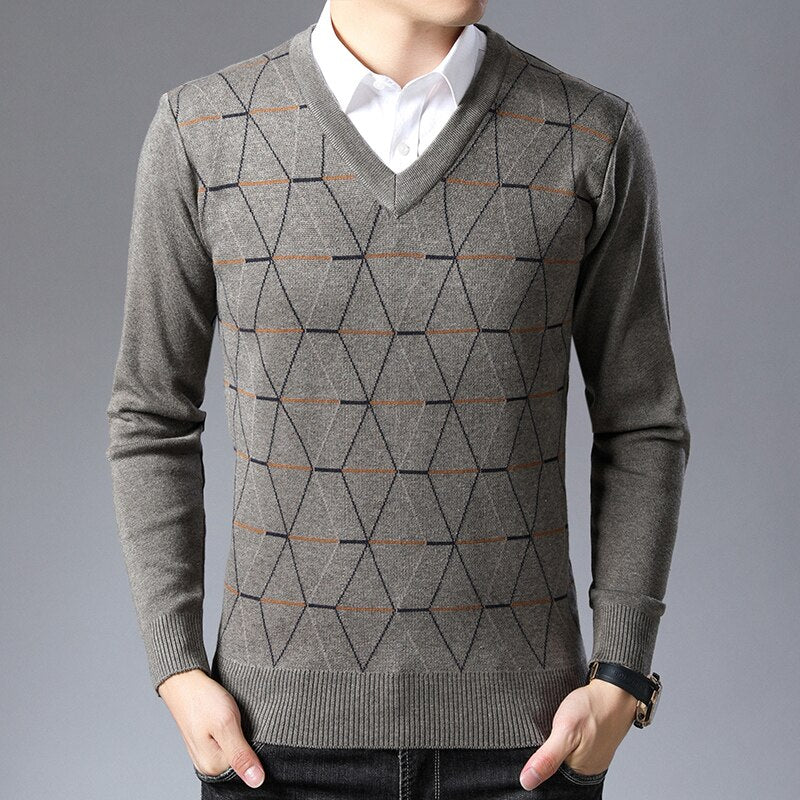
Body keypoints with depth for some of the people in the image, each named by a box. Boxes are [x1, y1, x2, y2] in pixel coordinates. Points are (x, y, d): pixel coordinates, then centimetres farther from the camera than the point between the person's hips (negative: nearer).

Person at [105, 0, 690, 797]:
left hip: (518, 723, 1)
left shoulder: (594, 138, -4)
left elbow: (640, 427, 2)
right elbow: (154, 417, 3)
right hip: (288, 718, 0)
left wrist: (620, 684, -7)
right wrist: (176, 676, -5)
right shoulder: (201, 132, -4)